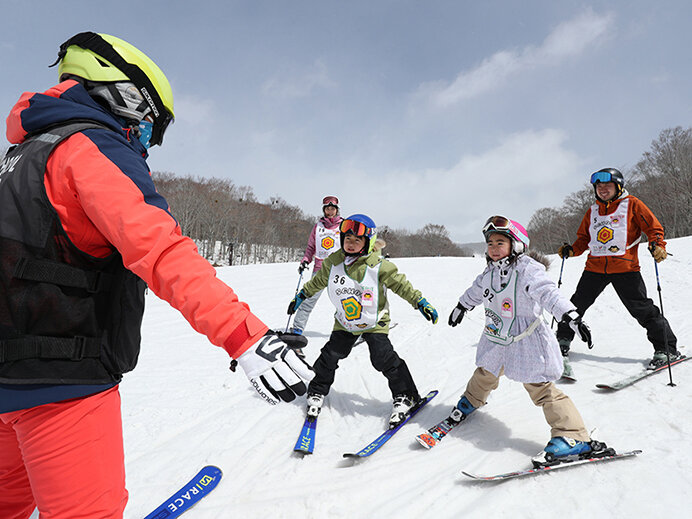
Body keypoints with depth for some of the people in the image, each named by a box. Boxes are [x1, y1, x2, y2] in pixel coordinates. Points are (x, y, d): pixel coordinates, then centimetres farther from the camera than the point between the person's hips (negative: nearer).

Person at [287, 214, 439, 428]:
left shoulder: (378, 266, -18)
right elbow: (318, 281, 11)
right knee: (331, 354, 4)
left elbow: (400, 284, -11)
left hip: (374, 322, -3)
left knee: (384, 358, -11)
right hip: (344, 322, 4)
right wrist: (301, 296, 18)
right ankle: (317, 391, 28)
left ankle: (404, 396, 9)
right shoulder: (333, 262, -7)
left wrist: (420, 302, -16)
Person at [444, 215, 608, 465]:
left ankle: (573, 437, -3)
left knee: (540, 387, -10)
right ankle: (471, 401, 54)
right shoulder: (489, 272, 2)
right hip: (496, 339, 7)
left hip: (525, 341, -7)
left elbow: (549, 294, -31)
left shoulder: (528, 270, -19)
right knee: (485, 374, 26)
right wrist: (461, 307, 35)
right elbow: (475, 292, 21)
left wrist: (572, 317, -44)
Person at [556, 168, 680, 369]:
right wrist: (572, 250, 3)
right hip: (595, 267, 4)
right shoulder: (593, 211, 15)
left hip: (625, 268, -4)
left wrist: (657, 245, -17)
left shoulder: (632, 204, 3)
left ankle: (667, 348, 11)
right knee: (577, 304, 5)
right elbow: (583, 238, 21)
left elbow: (653, 227, 1)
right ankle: (563, 340, 22)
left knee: (642, 309, -4)